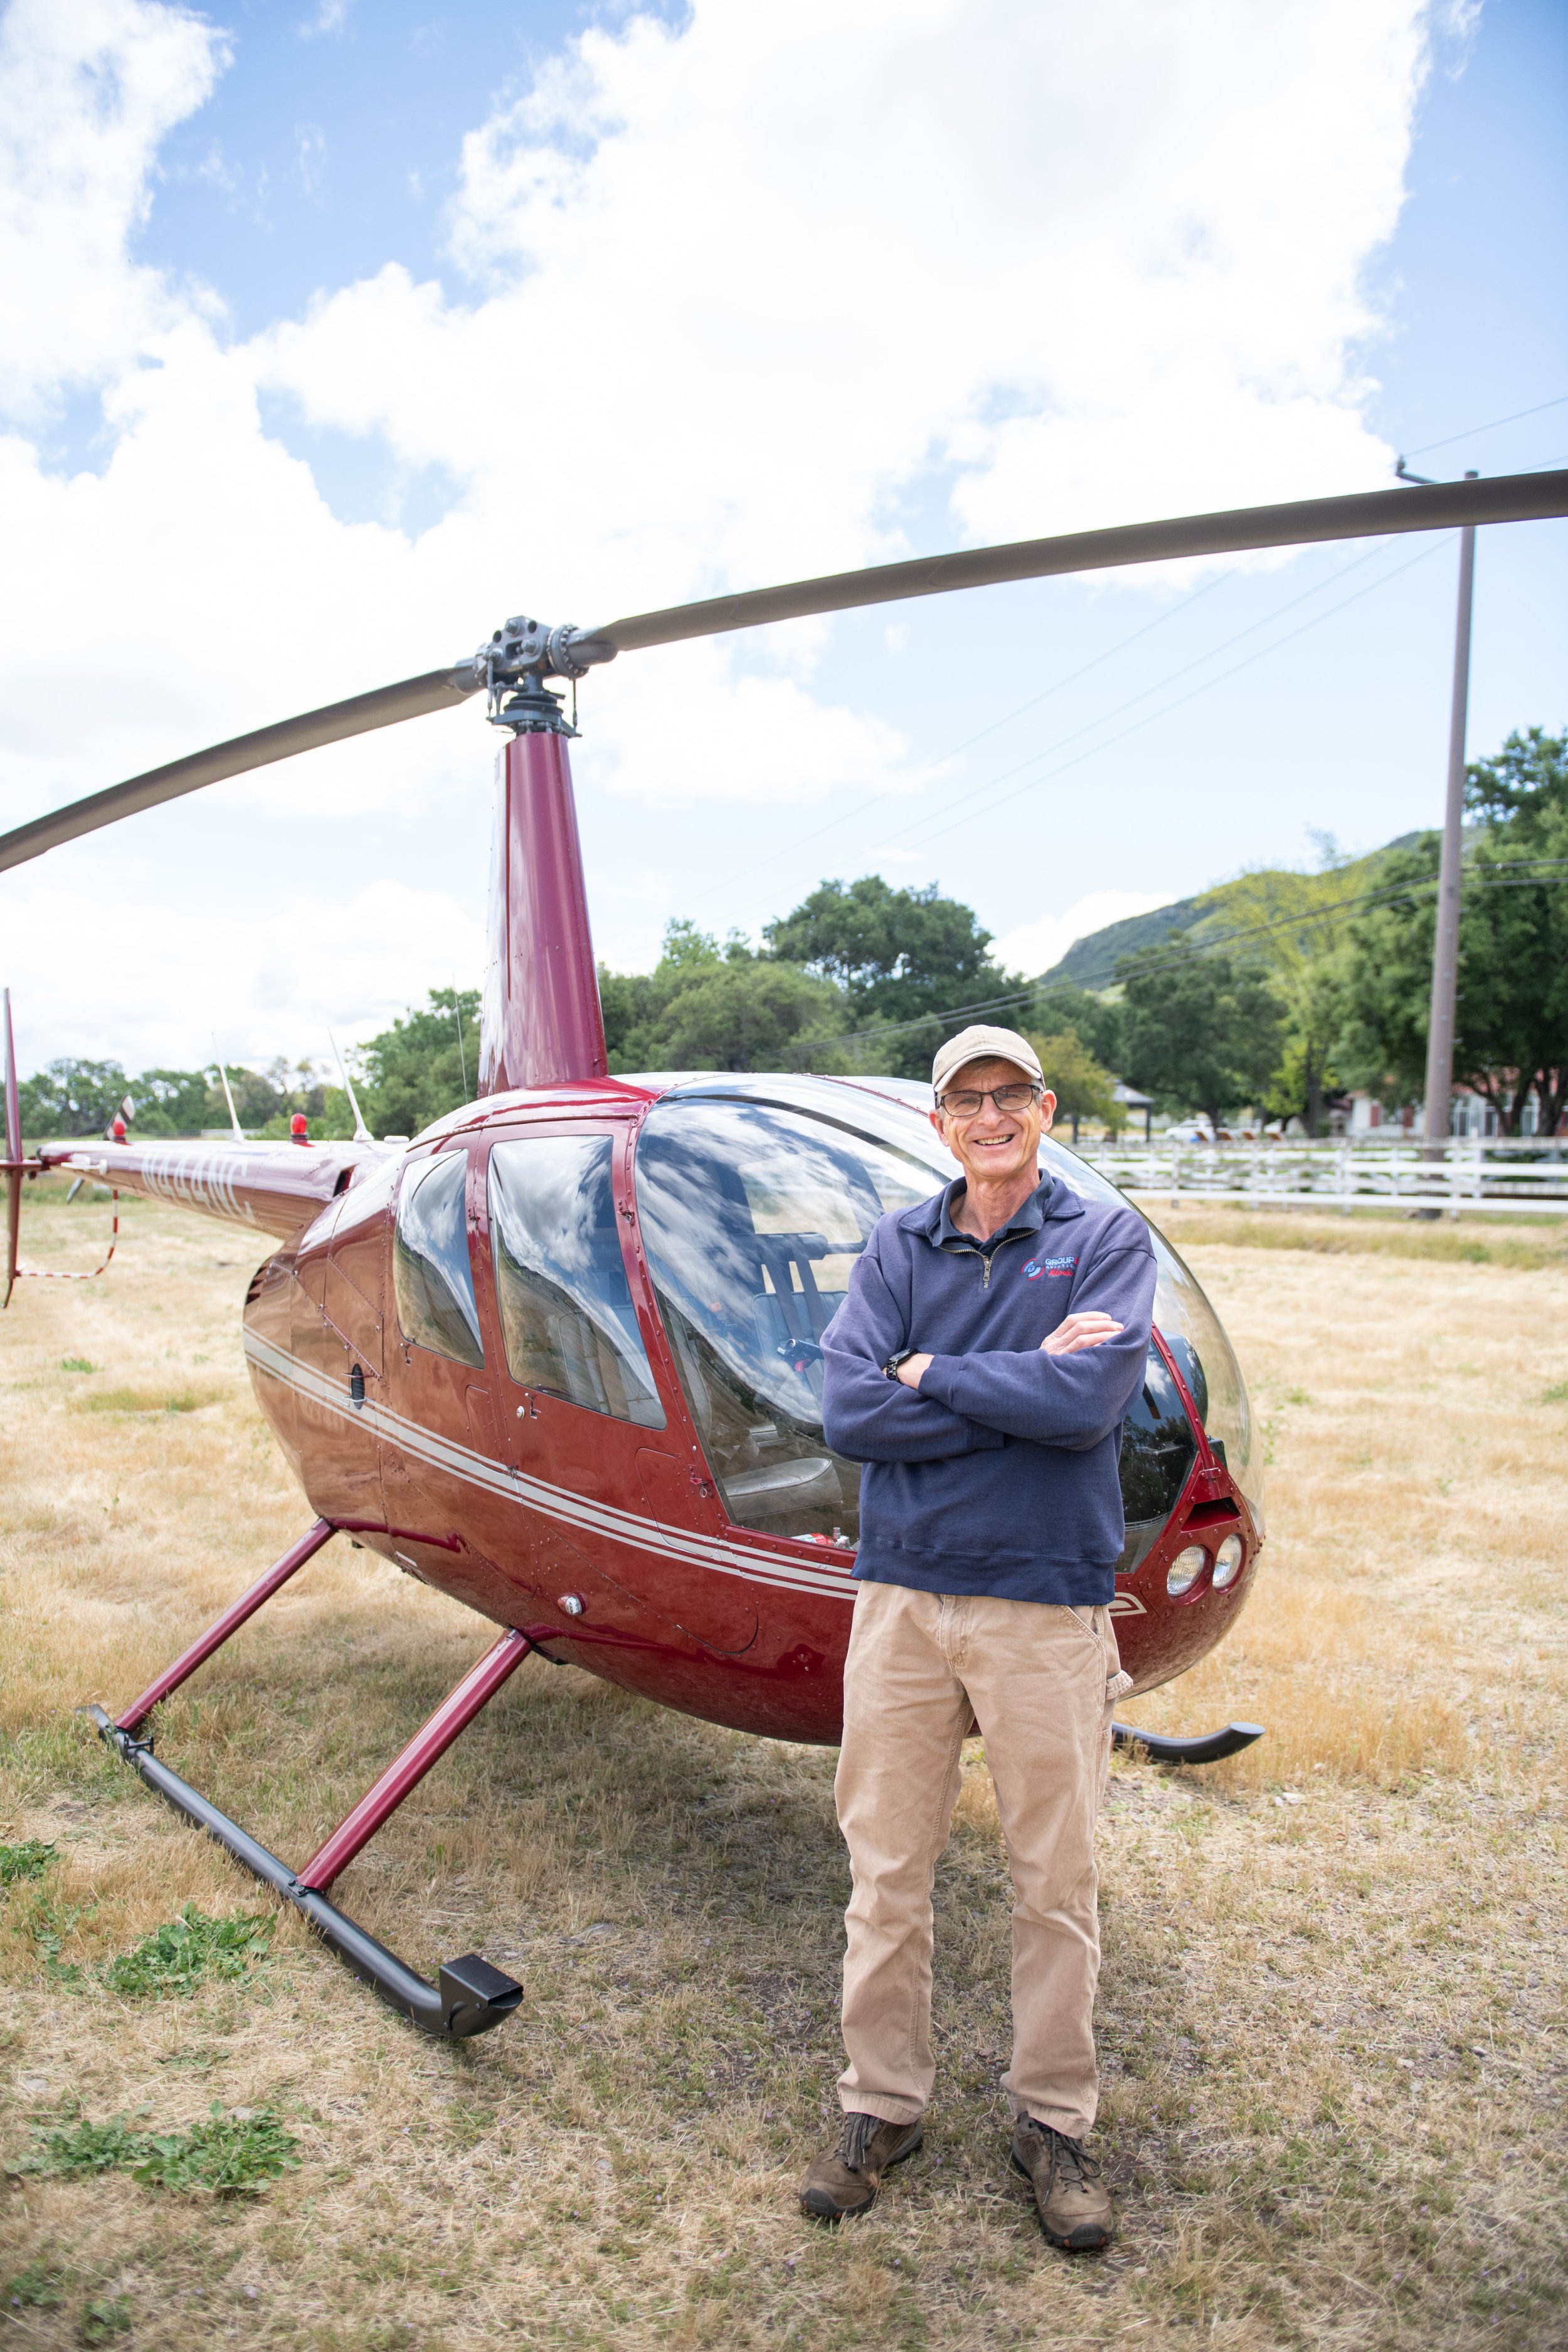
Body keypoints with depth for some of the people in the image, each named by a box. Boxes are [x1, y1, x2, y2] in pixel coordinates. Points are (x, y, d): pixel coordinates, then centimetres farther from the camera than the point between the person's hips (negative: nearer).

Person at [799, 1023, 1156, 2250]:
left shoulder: (1107, 1242, -1)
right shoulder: (898, 1248, 6)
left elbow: (1089, 1402, -19)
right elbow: (848, 1411, -9)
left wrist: (930, 1374, -9)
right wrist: (1021, 1384, -14)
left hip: (1047, 1606, -2)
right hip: (902, 1596, 2)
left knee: (1056, 1882, 11)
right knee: (887, 1871, 11)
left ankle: (1055, 2120, 31)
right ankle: (883, 2104, 31)